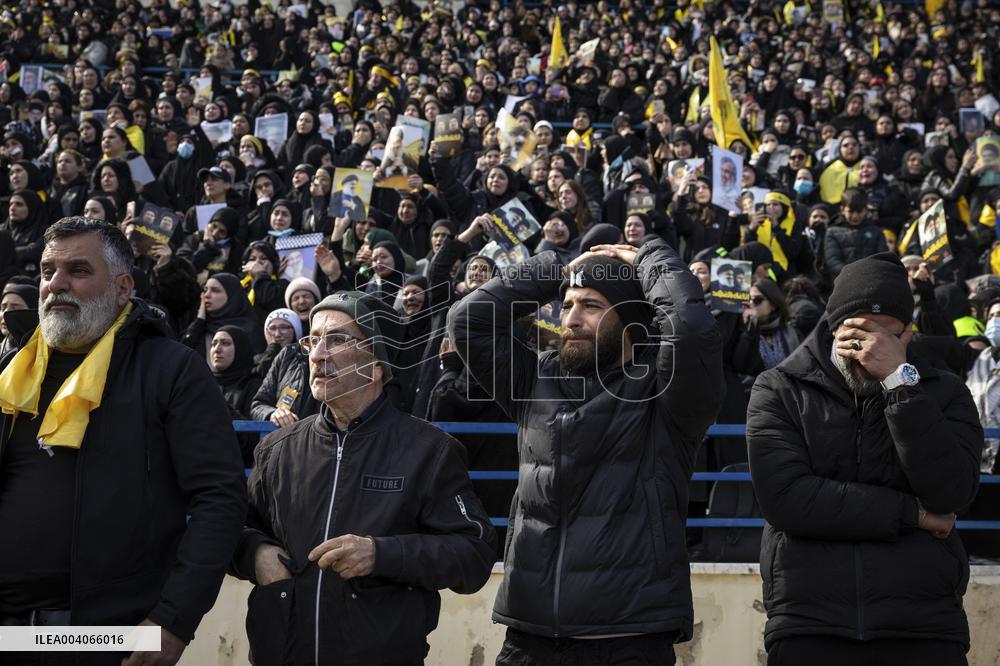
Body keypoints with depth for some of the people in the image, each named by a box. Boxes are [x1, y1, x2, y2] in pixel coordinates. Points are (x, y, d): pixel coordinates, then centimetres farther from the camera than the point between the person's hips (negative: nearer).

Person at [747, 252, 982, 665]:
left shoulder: (943, 393, 9)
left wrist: (900, 380, -12)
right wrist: (910, 514, -6)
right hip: (808, 626, -1)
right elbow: (784, 496, -10)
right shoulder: (780, 391, 4)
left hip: (924, 628, 1)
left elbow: (951, 493, -8)